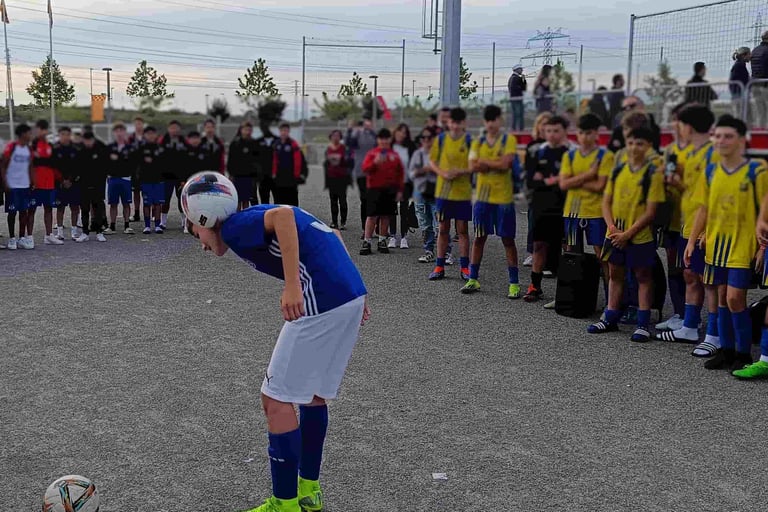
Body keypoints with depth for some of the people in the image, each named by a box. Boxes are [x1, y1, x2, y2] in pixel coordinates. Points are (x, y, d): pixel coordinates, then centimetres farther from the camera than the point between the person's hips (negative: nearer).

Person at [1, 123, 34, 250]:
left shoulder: (29, 149, 9)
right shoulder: (11, 147, -8)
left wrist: (32, 182, 7)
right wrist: (5, 183, -13)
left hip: (25, 186, 5)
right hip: (12, 186, -5)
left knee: (24, 212, 5)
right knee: (12, 212, 0)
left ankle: (22, 238, 11)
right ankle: (11, 239, 8)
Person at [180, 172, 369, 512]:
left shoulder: (234, 227, -1)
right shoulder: (255, 221, 24)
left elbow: (284, 215, -22)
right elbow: (329, 235, 24)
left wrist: (292, 285, -24)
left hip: (321, 302, -9)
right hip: (351, 295, 10)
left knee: (277, 399, 3)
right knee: (312, 393, 22)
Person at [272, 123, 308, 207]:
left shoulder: (293, 144, -9)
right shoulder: (277, 144, 9)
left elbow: (299, 160, -10)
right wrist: (274, 173, 13)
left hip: (291, 178, -5)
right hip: (279, 179, 5)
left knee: (292, 199, 1)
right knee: (279, 199, 9)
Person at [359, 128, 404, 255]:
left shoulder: (395, 155, 9)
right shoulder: (372, 153, 2)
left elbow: (400, 173, 11)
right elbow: (365, 168, -10)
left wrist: (399, 190, 6)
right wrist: (375, 162, -28)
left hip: (390, 190, 3)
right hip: (375, 189, -3)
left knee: (385, 215, 8)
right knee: (372, 216, -6)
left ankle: (382, 241, 17)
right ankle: (367, 242, -1)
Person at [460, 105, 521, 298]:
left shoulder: (509, 140, -2)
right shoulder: (478, 142, 8)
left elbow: (505, 164, -16)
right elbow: (473, 167, -5)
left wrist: (484, 161, -5)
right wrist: (495, 164, -12)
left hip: (504, 197, -3)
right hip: (482, 197, 3)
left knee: (508, 239, 2)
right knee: (479, 238, 8)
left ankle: (514, 283, 7)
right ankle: (473, 279, 18)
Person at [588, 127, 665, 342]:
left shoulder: (653, 174, -9)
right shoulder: (618, 171, 5)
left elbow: (650, 212, -12)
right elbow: (606, 202, 7)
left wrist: (628, 233, -15)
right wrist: (612, 227, -8)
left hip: (640, 237, -5)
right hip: (615, 234, 5)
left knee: (643, 277, 5)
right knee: (615, 275, 14)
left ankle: (643, 324, 10)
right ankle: (611, 318, 25)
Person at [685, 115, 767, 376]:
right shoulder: (711, 171, 6)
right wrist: (692, 240, 8)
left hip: (743, 245, -5)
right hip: (716, 243, 5)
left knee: (735, 299, -8)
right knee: (722, 297, 11)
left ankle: (743, 355, 7)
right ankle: (726, 351, 22)